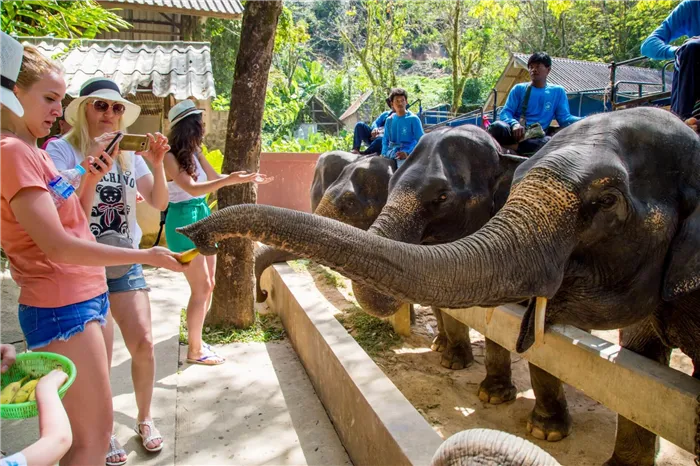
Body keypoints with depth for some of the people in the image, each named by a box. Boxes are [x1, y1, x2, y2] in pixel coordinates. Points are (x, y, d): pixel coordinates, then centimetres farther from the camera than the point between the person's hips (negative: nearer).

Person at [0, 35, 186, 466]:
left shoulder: (35, 151, 12)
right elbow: (56, 246, -23)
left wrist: (90, 182, 2)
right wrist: (146, 256, -21)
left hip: (90, 296, 9)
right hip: (61, 307, -9)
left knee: (93, 423, 19)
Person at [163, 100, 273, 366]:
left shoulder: (195, 153, 7)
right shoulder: (170, 157, -15)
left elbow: (214, 178, 17)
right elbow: (192, 188, -27)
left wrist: (248, 179, 12)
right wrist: (230, 180, -38)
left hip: (203, 217, 9)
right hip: (184, 221, -8)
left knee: (208, 285, 12)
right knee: (201, 287, -5)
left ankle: (196, 339, 26)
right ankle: (194, 350, 9)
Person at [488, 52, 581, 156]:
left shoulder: (558, 92, 16)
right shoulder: (519, 89, 12)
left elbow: (565, 118, 9)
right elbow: (505, 113, 2)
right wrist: (514, 124, -23)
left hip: (536, 137, 2)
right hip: (515, 133, -1)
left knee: (549, 142, -39)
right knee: (498, 126, -38)